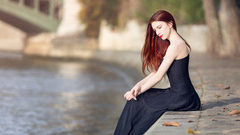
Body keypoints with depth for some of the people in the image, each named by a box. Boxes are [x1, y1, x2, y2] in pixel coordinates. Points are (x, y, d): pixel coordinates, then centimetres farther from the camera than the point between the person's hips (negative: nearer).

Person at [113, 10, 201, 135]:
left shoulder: (175, 46, -17)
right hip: (181, 95, 9)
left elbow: (158, 76, -15)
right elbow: (156, 71, 13)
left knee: (136, 100, 2)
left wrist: (138, 91, -6)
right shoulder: (173, 44, 15)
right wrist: (138, 85, 1)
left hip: (181, 98, -9)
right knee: (135, 99, 12)